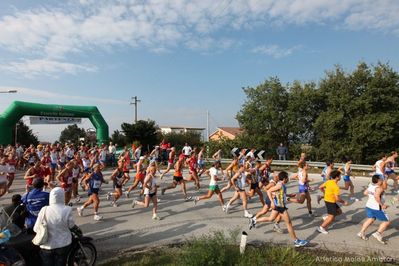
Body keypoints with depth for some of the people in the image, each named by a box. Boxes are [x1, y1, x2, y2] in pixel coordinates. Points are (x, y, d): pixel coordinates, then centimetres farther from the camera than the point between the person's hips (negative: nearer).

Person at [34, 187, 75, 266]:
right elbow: (71, 225, -5)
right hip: (63, 244, 0)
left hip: (47, 246, 1)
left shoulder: (44, 210, -15)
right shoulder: (67, 210, -17)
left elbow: (36, 229, -8)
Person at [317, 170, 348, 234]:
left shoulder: (328, 182, -1)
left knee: (339, 211, 21)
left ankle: (327, 217, 19)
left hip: (327, 200, 9)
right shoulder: (336, 187, -25)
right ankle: (321, 227, 10)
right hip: (330, 202, -9)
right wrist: (344, 202, -9)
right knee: (331, 217, 1)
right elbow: (337, 199, -25)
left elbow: (320, 187, 9)